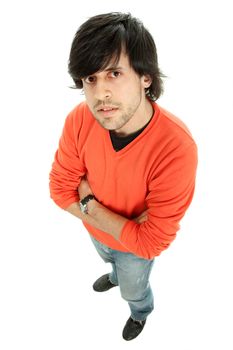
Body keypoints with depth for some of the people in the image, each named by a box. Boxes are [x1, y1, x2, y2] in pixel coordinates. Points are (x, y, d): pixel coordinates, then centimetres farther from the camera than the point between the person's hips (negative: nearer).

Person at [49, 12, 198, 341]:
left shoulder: (176, 149, -41)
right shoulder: (79, 120, -27)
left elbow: (152, 242, -34)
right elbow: (60, 188, -16)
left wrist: (89, 204, -28)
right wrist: (113, 223, -25)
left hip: (137, 248, -3)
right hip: (96, 232, 4)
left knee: (134, 291, 28)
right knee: (111, 260, 38)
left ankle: (142, 313, 66)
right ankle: (117, 275, 75)